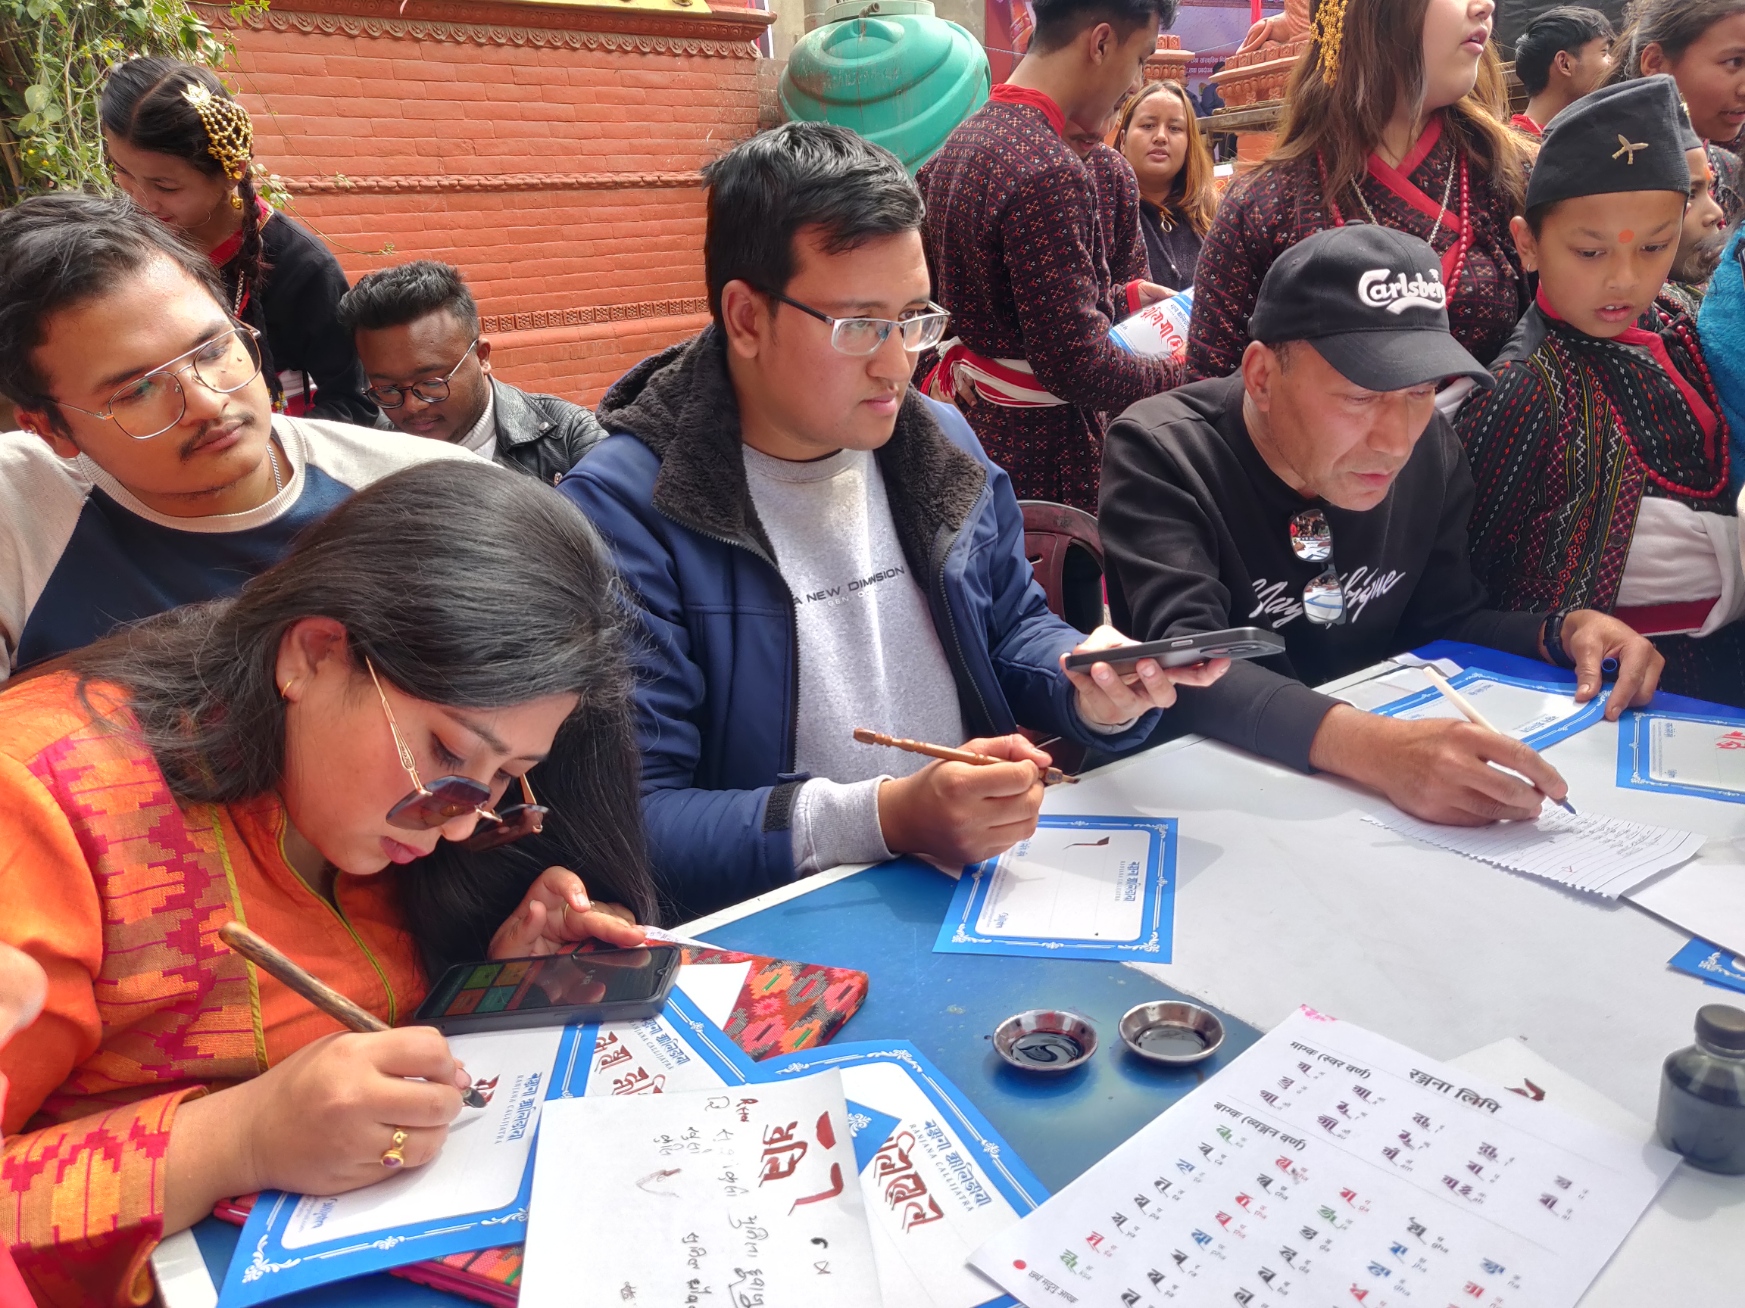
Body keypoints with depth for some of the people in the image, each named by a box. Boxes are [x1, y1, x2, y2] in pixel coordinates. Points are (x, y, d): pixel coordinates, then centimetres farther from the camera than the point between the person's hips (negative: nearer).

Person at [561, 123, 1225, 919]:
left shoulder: (942, 443, 8)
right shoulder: (621, 510, -15)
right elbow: (631, 822, -19)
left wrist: (1091, 693, -2)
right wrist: (884, 819, -27)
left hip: (994, 881, 5)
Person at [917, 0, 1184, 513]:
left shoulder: (966, 138, 6)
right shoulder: (1047, 169, -23)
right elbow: (1078, 368, -24)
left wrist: (1123, 299, 21)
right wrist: (1189, 378, -10)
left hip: (975, 423, 9)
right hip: (1038, 451, -9)